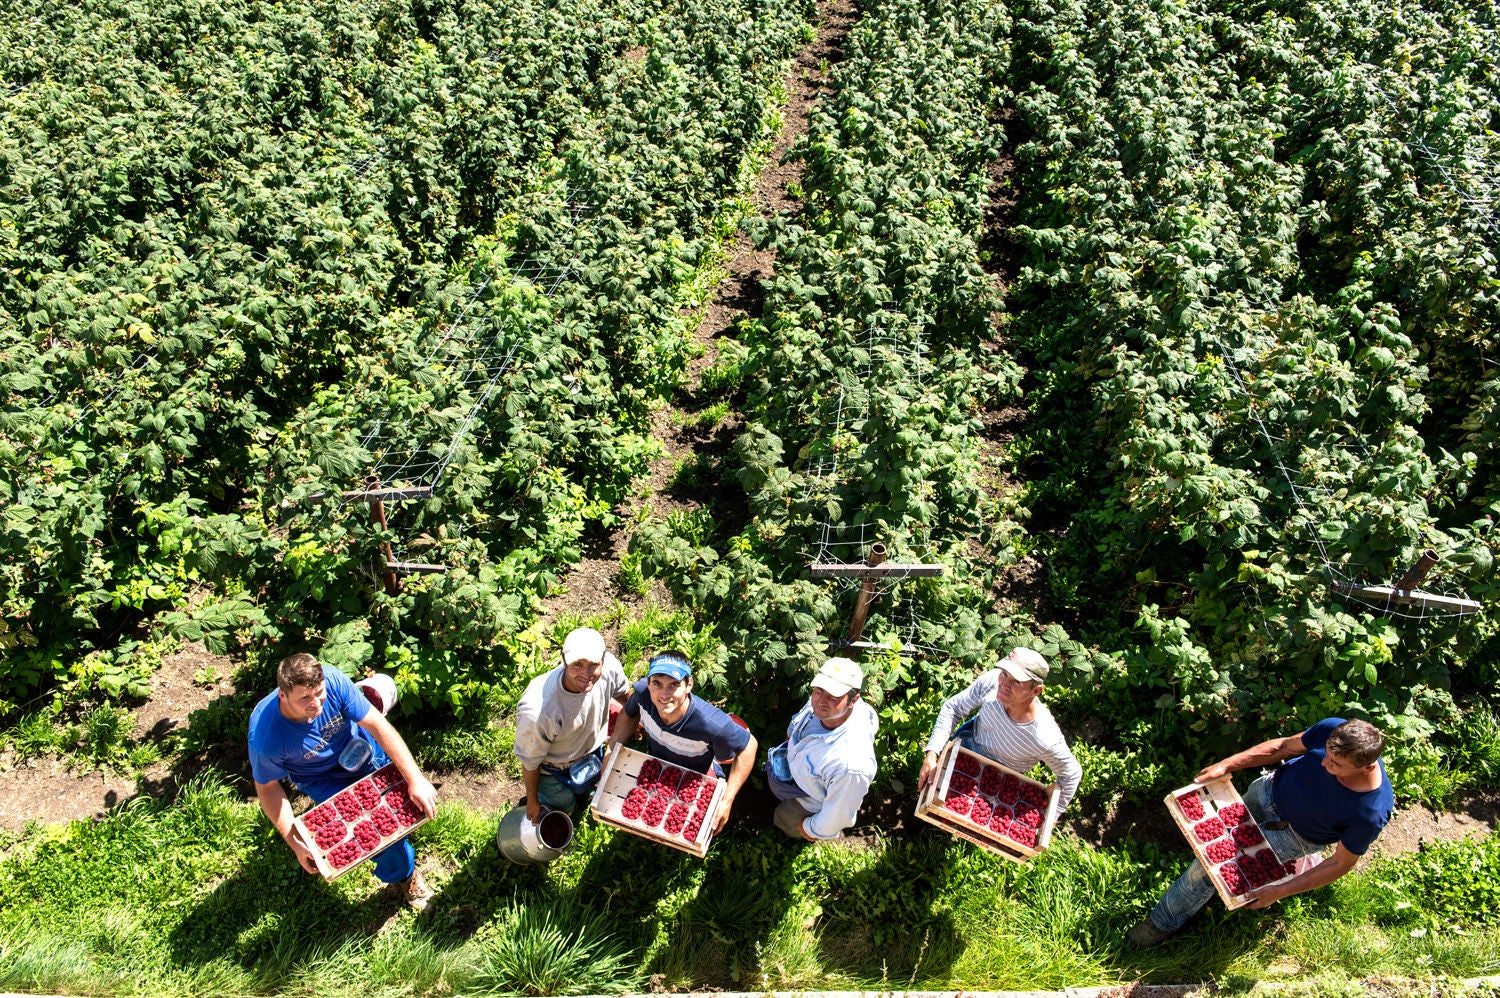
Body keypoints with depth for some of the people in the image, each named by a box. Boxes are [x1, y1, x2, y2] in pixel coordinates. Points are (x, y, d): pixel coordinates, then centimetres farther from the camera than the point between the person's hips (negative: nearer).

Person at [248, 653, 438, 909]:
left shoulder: (333, 681, -33)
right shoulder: (265, 738, -36)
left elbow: (378, 726, -27)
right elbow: (267, 788, -17)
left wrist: (415, 779, -31)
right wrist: (295, 843, -19)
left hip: (359, 746, 3)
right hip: (322, 777, -3)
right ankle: (403, 876, 16)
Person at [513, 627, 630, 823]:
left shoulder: (609, 667, -34)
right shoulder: (537, 712, -46)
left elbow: (623, 693, -7)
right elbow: (530, 762, -25)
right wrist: (532, 800, -8)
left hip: (592, 748, 4)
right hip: (553, 768, -4)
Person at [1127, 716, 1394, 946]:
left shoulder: (1370, 814, -38)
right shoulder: (1332, 730, -32)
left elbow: (1341, 864, -21)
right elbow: (1284, 746, -11)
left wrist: (1280, 892, -21)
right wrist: (1226, 765, -14)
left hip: (1294, 834, -4)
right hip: (1272, 787, 4)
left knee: (1212, 864, -5)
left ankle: (1163, 923, 18)